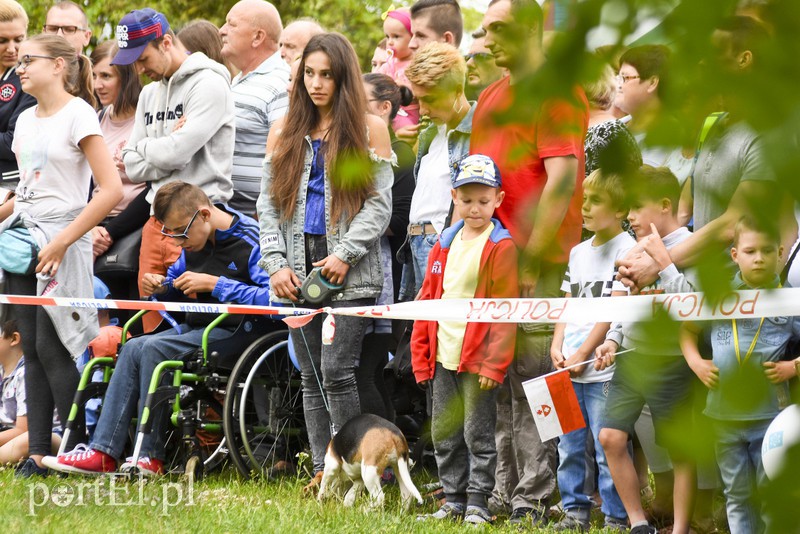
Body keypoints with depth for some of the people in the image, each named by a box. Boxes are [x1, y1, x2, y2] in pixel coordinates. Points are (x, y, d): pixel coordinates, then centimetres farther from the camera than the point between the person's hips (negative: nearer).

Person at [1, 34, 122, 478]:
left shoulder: (77, 115, -9)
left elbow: (111, 190, -16)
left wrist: (62, 242, -18)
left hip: (60, 244, -7)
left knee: (52, 348, -9)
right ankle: (37, 453, 6)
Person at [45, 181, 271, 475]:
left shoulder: (249, 242, -15)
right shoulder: (195, 242, 12)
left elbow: (273, 297, -27)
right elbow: (177, 277, 29)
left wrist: (214, 284, -23)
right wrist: (162, 286, 3)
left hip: (233, 332, -9)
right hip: (196, 327, 9)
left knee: (154, 348, -24)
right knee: (134, 348, -10)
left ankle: (151, 458, -20)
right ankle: (103, 453, -16)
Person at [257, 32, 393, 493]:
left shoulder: (370, 130, 3)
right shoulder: (285, 132, 14)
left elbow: (379, 204, -2)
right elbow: (268, 203, 11)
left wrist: (344, 255, -13)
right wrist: (276, 263, -1)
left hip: (350, 273, -4)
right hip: (298, 272, 4)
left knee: (337, 372, -12)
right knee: (311, 376, 5)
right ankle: (322, 470, 8)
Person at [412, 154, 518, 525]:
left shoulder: (500, 248, -8)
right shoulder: (446, 244, 11)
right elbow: (428, 299, 15)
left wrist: (494, 364, -16)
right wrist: (421, 355, 10)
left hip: (478, 358, -7)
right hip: (443, 356, 7)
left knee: (478, 433, -2)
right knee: (444, 433, 11)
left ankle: (478, 503, 4)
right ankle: (453, 501, 19)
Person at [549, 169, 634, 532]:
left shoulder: (626, 249, -6)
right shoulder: (579, 252, 17)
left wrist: (582, 354, -11)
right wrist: (557, 346, 3)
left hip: (605, 369, -7)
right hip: (569, 369, 7)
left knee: (608, 448, -5)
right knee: (570, 447, 9)